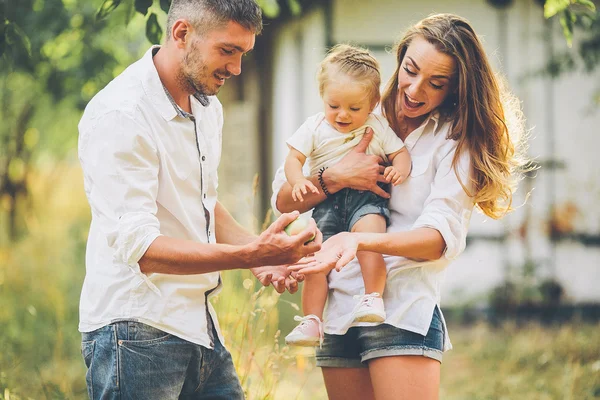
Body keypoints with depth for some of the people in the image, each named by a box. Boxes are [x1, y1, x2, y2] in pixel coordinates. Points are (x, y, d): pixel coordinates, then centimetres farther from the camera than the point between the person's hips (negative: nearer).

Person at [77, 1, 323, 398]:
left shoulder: (208, 108, 12)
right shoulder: (120, 114, -17)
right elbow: (141, 247, -24)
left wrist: (258, 252, 6)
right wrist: (250, 254, -32)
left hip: (199, 327, 8)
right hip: (137, 332, -8)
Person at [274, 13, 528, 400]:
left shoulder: (457, 141, -2)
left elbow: (441, 237, -15)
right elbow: (283, 199, 7)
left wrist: (358, 240, -30)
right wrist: (335, 177, -12)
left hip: (403, 310, -4)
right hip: (338, 309, 4)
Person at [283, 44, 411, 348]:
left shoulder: (377, 127, 7)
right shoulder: (315, 127, 7)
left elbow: (400, 152, 8)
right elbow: (293, 158, 5)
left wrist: (400, 169, -16)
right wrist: (298, 181, -17)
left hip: (367, 199, -2)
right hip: (327, 203, 2)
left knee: (368, 231, -33)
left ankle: (373, 297, -27)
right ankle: (311, 321, -8)